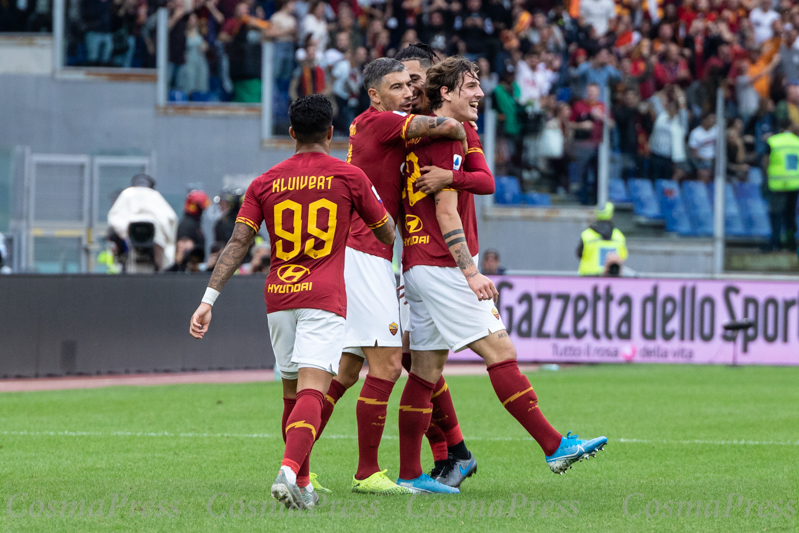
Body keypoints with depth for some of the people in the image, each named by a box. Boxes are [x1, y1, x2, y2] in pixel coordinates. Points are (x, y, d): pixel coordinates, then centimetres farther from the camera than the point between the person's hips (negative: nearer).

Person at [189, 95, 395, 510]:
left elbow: (236, 245, 0)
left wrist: (209, 299, -1)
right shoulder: (348, 176, 3)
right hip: (324, 297, -4)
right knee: (311, 390, -14)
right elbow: (386, 233, 14)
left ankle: (302, 485, 24)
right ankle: (289, 471, -35)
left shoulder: (265, 184, 8)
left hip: (278, 296, 4)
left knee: (292, 393, 17)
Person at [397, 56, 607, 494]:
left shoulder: (422, 138, 18)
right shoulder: (446, 139, -11)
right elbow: (446, 212, -17)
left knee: (426, 370, 8)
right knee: (500, 349, -10)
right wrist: (470, 272, -18)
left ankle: (409, 475, 7)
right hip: (441, 266, -10)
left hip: (419, 268, 10)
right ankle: (554, 446, -11)